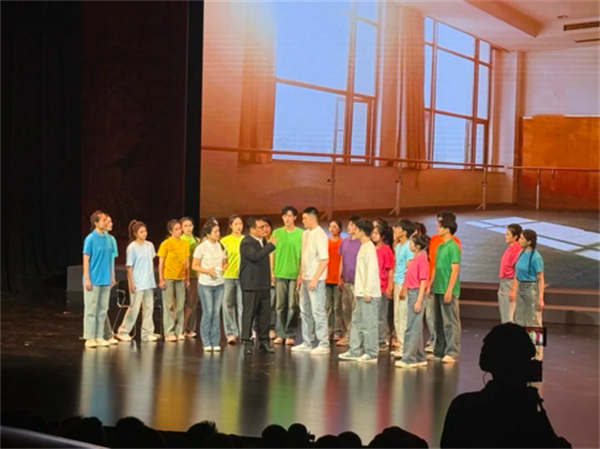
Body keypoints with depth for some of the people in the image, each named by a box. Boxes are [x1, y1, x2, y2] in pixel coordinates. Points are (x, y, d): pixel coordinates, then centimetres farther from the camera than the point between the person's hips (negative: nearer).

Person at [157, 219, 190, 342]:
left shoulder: (185, 244, 8)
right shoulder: (165, 244, -5)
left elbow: (187, 262, 13)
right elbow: (161, 263, -5)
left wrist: (187, 278, 10)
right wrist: (161, 279, -10)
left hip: (181, 278, 4)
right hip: (168, 278, -4)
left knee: (180, 306, 6)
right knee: (169, 306, -1)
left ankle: (179, 332, 12)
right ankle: (169, 333, 1)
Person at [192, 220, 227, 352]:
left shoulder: (221, 246, 7)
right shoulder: (201, 247, -7)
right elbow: (194, 266, -5)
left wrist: (224, 268, -6)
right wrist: (207, 271, -18)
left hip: (219, 283, 4)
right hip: (205, 284, -4)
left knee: (216, 313, 4)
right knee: (208, 312, -2)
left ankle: (215, 342, 10)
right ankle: (206, 342, 6)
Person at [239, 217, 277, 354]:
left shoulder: (263, 240, 13)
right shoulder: (246, 243, -12)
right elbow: (256, 256, -28)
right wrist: (271, 245, -23)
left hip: (264, 284, 7)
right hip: (251, 284, -7)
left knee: (265, 313, 6)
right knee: (249, 313, -2)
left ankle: (263, 341, 12)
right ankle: (247, 342, 3)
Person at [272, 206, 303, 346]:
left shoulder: (301, 234, 1)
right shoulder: (276, 233, 7)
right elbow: (272, 253, 9)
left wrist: (302, 273, -5)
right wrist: (271, 272, 2)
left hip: (295, 274, -2)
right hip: (280, 274, 2)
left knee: (292, 306, 0)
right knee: (280, 306, 4)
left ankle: (290, 335, 4)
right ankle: (280, 334, 9)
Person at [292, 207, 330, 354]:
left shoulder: (320, 235, -15)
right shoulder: (305, 234, 11)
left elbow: (324, 259, -19)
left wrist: (315, 279, -21)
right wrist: (301, 275, 15)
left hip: (316, 280, -9)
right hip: (305, 278, 9)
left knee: (318, 312, -5)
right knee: (305, 311, 12)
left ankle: (323, 345, 0)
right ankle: (307, 343, 21)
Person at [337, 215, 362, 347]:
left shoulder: (361, 243, -8)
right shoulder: (344, 242, 12)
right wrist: (340, 278, 15)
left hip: (357, 281, -6)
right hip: (346, 281, 6)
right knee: (345, 309, 9)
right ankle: (346, 335, 16)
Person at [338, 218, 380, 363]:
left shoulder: (369, 247, -13)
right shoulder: (363, 247, 15)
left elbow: (371, 270, -20)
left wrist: (368, 291, -21)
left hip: (368, 294, -10)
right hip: (361, 293, 10)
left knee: (369, 324, -4)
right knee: (356, 322, 11)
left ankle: (371, 354, 1)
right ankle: (355, 351, 16)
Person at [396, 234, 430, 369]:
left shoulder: (421, 259, -13)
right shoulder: (415, 258, 12)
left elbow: (423, 281, -16)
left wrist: (419, 301, -19)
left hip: (417, 293, -10)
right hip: (411, 293, 10)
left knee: (412, 328, -8)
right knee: (416, 328, 13)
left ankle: (408, 358, -6)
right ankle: (420, 358, 18)